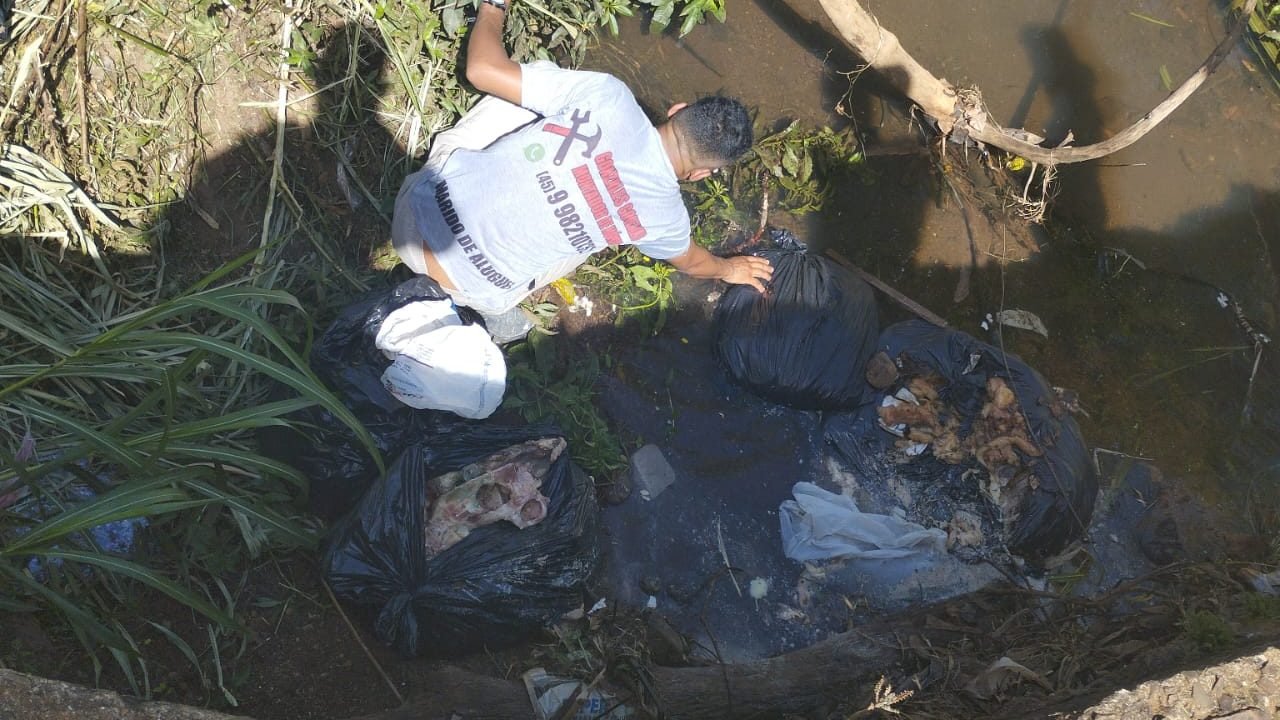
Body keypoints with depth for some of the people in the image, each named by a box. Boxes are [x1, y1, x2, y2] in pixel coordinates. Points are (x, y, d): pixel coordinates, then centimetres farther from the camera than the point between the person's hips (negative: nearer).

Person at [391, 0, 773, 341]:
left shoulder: (608, 95, -12)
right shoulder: (665, 215, -7)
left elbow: (484, 70, -7)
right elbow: (690, 262, 18)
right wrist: (727, 268, 41)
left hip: (420, 206, 1)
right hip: (472, 288, 0)